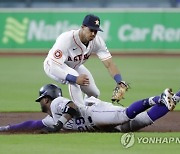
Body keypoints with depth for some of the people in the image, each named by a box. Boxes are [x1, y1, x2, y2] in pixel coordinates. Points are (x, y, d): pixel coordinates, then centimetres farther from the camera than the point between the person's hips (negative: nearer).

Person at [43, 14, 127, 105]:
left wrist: (120, 83, -42)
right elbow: (54, 67, -44)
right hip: (53, 66, -6)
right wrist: (74, 79, -55)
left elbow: (109, 64, -25)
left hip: (75, 67, 6)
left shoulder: (97, 41, -23)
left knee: (94, 94, 4)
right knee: (73, 78, -36)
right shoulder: (66, 39, -40)